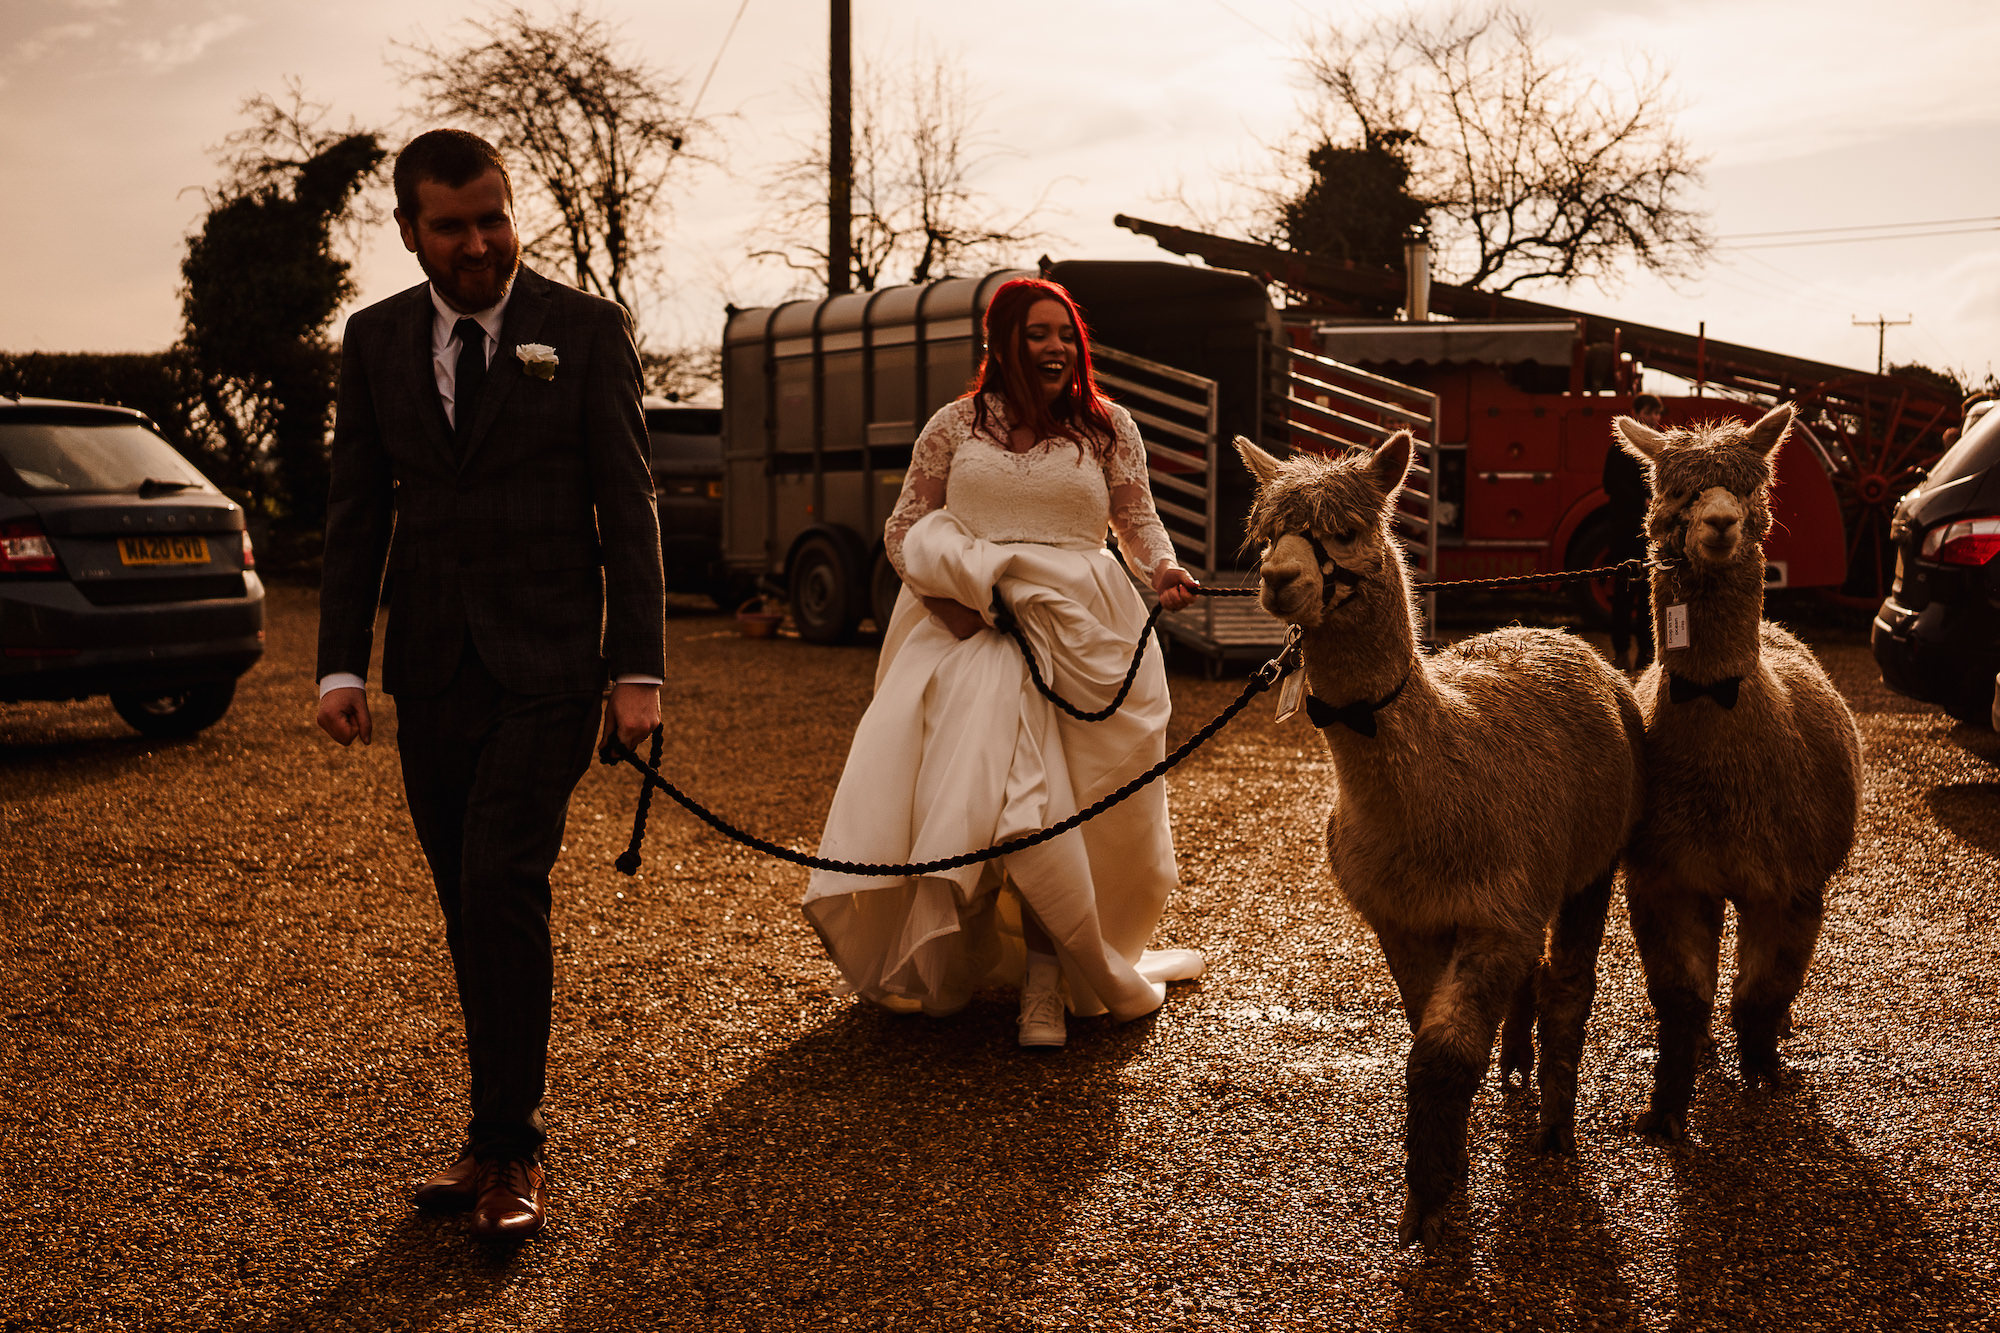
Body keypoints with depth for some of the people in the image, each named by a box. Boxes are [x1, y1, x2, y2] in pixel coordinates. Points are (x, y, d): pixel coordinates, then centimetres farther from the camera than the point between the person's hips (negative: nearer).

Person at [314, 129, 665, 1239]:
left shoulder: (587, 331, 0)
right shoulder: (375, 339, 10)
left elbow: (627, 505, -1)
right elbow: (357, 511, 11)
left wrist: (640, 668, -7)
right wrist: (340, 664, 3)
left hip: (544, 667, -4)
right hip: (430, 675, 4)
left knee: (502, 889, -13)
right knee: (470, 911, 8)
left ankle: (508, 1147, -3)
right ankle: (502, 1129, 18)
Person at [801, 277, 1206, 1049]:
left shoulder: (1109, 427, 11)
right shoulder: (955, 428, 10)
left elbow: (1139, 522, 12)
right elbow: (903, 527, 11)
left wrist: (1163, 571, -10)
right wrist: (945, 590, -7)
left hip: (1080, 633, 0)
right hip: (967, 629, 0)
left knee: (1068, 811, -9)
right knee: (962, 793, -13)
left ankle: (1046, 980, -2)